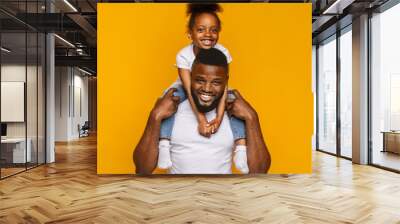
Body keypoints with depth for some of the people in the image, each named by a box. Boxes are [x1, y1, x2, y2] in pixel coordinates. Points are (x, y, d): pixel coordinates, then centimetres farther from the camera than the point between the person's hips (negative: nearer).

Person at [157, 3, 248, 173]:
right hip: (187, 89, -1)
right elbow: (190, 90, -33)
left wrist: (219, 118, -40)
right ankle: (164, 146, -28)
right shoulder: (183, 55, -28)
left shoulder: (222, 53, -25)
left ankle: (241, 149, -23)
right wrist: (201, 121, -41)